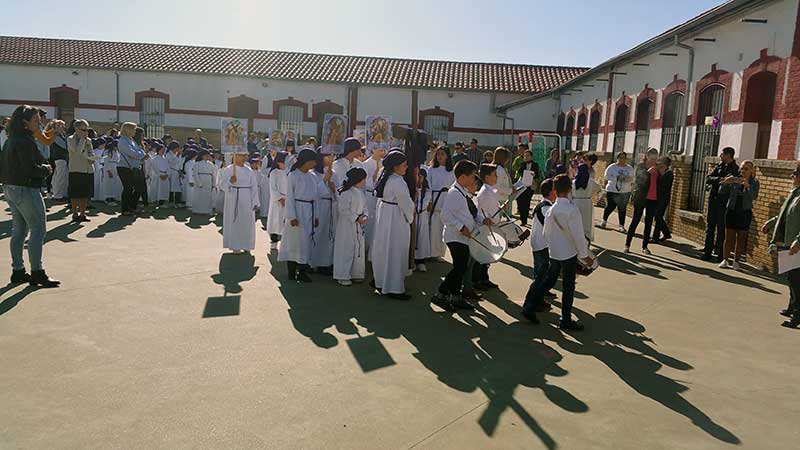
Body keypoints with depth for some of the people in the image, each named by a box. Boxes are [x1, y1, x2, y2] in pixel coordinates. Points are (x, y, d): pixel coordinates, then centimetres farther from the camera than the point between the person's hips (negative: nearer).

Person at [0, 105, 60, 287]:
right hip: (26, 190, -10)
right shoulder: (25, 141, -16)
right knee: (38, 229, -5)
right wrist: (46, 169, -6)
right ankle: (36, 273, -3)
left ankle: (18, 271, 20)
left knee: (19, 230, 15)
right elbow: (30, 168, -24)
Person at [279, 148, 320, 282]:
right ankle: (292, 272, 8)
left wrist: (315, 216, 13)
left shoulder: (312, 177, 12)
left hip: (310, 212, 6)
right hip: (297, 211, -6)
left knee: (307, 241, 7)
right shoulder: (293, 175, -7)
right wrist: (292, 216, -14)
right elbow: (289, 197, -9)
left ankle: (302, 271, 14)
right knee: (295, 240, -1)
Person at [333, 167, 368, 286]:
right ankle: (342, 276, 8)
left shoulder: (361, 192, 9)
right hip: (347, 225, -9)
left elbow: (364, 206, 15)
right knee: (346, 250, -2)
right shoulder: (346, 193, -17)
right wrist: (356, 218, -21)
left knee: (359, 249, 13)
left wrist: (365, 216, -4)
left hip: (358, 226, 9)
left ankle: (356, 274, 25)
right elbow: (343, 209, -19)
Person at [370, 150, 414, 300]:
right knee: (395, 253, -1)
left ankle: (379, 281, 31)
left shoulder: (385, 178, 6)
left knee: (383, 249, 18)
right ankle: (393, 288, 7)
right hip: (396, 220, -9)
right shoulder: (398, 182, -23)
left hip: (383, 217, 9)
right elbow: (406, 204, -18)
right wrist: (410, 218, 2)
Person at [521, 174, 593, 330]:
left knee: (548, 281, 19)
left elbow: (546, 232, 7)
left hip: (553, 253, 5)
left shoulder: (551, 209, -2)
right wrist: (585, 255, -8)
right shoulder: (572, 209, -20)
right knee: (568, 288, 8)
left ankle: (530, 308, 17)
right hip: (569, 254, -5)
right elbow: (578, 235, -18)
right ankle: (566, 320, 19)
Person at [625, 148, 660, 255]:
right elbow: (636, 180, -16)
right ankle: (627, 244, 5)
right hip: (641, 197, -4)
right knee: (635, 220, -1)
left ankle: (645, 246, 14)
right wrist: (648, 172, -30)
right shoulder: (641, 166, -2)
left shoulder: (656, 168, 11)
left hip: (653, 199, 5)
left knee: (649, 223, 7)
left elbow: (658, 183, 18)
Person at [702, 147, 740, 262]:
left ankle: (720, 254, 4)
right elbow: (708, 178, 0)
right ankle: (707, 252, 12)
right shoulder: (719, 167, 13)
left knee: (721, 229, -2)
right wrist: (720, 179, -16)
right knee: (710, 227, 7)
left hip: (724, 201, -5)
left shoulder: (736, 169, -3)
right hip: (713, 199, 5)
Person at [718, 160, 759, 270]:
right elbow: (722, 192, 2)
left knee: (741, 238, 4)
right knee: (728, 237, 3)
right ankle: (725, 260, 9)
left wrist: (747, 186, -31)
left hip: (744, 213, -1)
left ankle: (736, 262, 10)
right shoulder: (734, 180, 2)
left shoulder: (754, 183, -1)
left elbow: (754, 196, -15)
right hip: (731, 211, 1)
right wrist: (725, 183, -16)